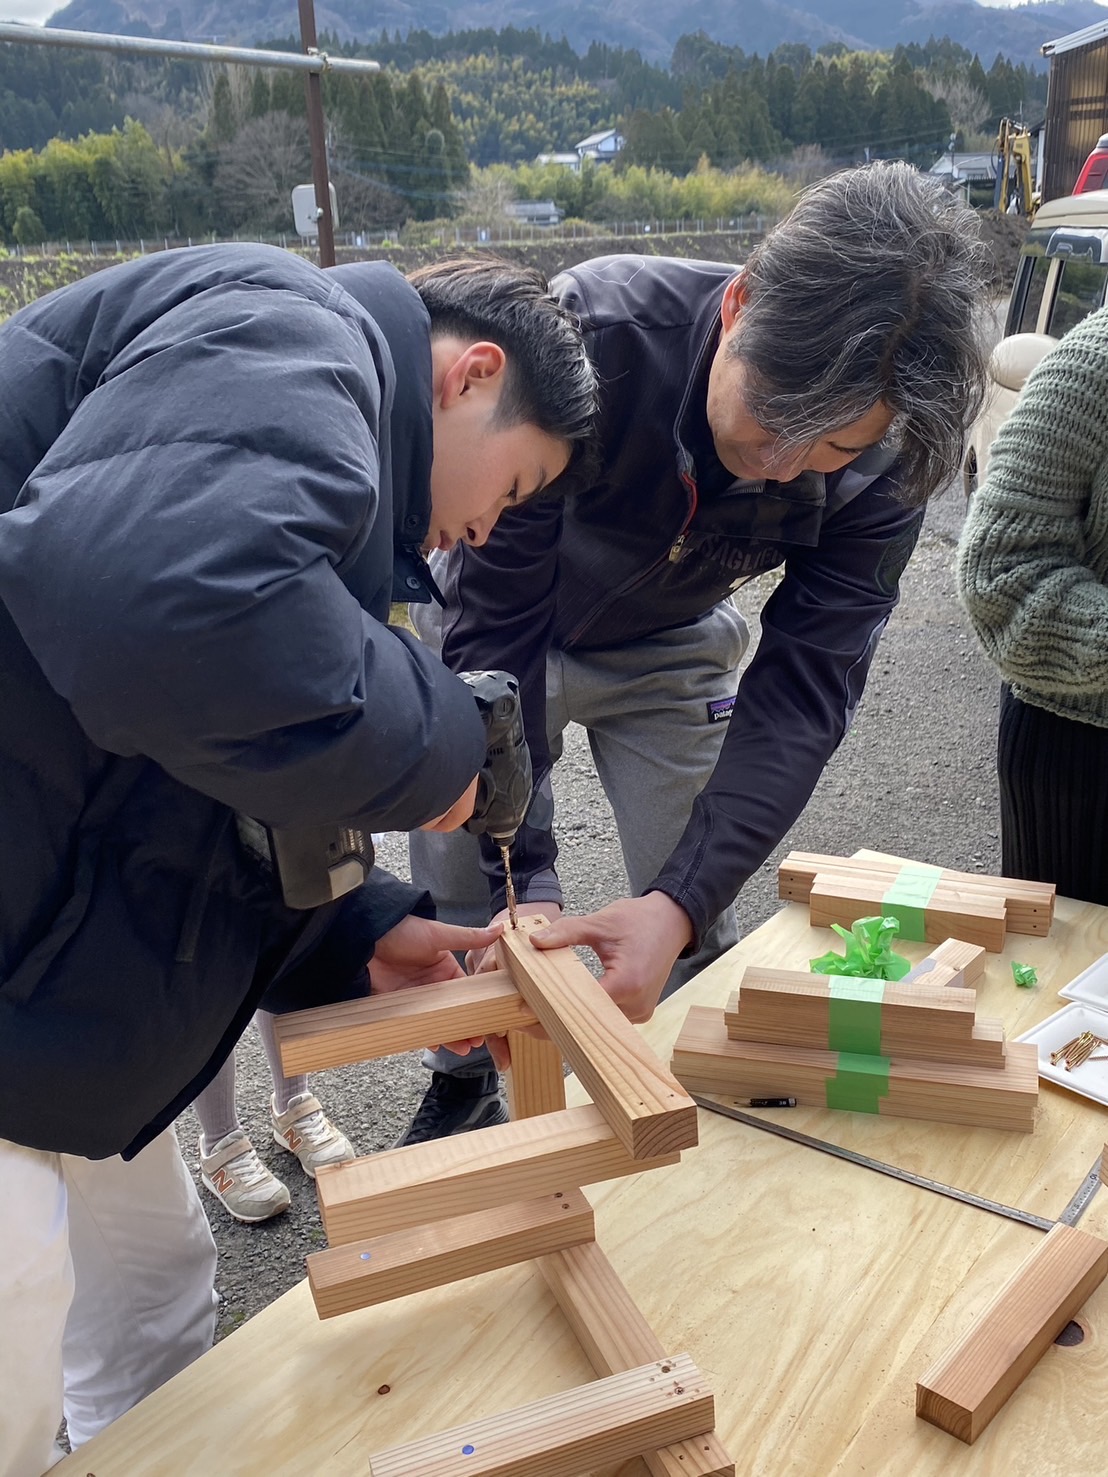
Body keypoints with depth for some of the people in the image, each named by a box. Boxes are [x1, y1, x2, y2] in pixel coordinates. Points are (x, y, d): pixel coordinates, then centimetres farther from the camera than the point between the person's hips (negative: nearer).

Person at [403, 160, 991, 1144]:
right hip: (498, 629, -1)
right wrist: (526, 880, -35)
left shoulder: (885, 463, -27)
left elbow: (802, 690, -25)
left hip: (669, 648, 2)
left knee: (694, 922, 1)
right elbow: (498, 625, -32)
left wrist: (681, 903, -37)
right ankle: (461, 1090, 32)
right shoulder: (589, 334, -37)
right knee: (457, 898, 2)